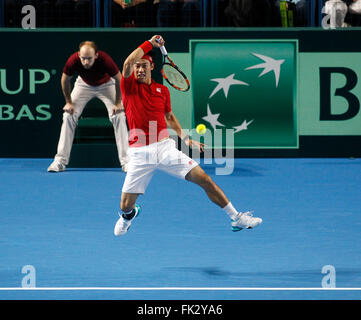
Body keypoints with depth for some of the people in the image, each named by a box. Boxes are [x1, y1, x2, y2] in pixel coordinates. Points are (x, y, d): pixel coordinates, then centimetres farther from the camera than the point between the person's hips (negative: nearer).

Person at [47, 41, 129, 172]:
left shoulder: (105, 60, -39)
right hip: (84, 84, 2)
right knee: (68, 116, -11)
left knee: (119, 116, -18)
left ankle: (126, 161, -11)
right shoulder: (73, 61, -34)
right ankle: (60, 160, -4)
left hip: (106, 85, -1)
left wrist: (118, 103, -18)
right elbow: (65, 80, -12)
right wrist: (68, 102, -9)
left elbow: (119, 79, -20)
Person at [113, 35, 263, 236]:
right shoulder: (129, 86, 0)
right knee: (125, 206, -3)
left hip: (165, 147, 2)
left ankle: (237, 219, 0)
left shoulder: (163, 90, 11)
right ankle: (130, 214, 38)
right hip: (140, 154, -2)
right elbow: (128, 64, -19)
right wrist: (150, 43, -14)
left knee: (203, 179, -9)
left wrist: (186, 138, 23)